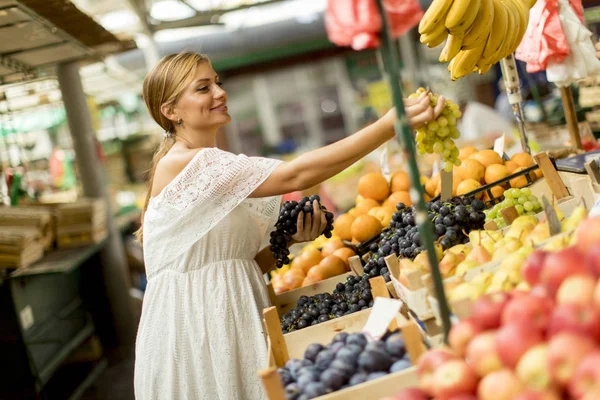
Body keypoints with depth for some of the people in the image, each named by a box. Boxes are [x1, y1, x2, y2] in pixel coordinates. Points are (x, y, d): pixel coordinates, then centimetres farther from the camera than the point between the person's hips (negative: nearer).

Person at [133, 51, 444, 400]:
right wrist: (390, 125, -28)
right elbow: (296, 176, -25)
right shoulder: (180, 164, -16)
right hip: (195, 328, -8)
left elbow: (242, 262, 11)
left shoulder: (217, 169, 12)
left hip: (235, 317, 8)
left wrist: (290, 239, -7)